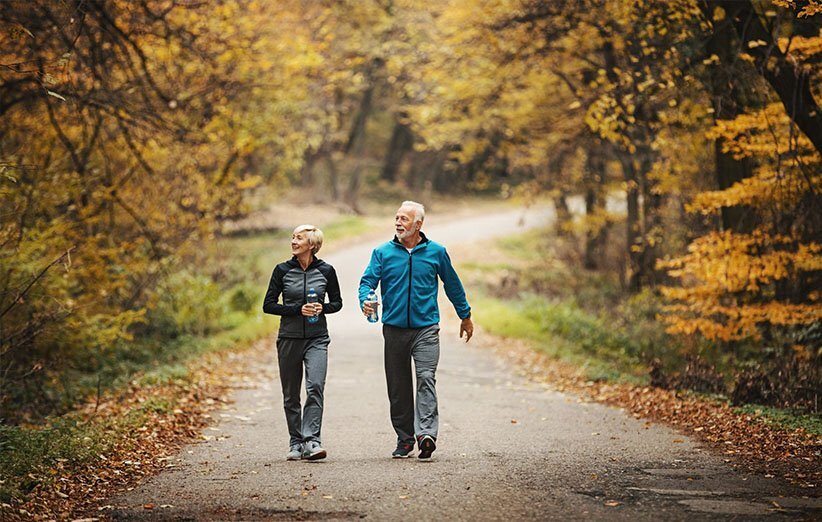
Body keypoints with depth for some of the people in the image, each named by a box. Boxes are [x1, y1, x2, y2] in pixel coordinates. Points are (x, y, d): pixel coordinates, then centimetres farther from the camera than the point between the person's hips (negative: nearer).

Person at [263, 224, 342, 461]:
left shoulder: (326, 271, 0)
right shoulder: (283, 270, 0)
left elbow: (337, 302, 12)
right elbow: (268, 305, 0)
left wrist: (322, 308, -10)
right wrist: (298, 310, -12)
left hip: (317, 339, -1)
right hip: (289, 338, 1)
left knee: (315, 386, -18)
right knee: (291, 395, 6)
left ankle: (312, 441, -20)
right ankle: (295, 443, 16)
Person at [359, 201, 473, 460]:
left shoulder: (436, 252, 5)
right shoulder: (383, 253, 5)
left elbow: (453, 285, 15)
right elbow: (368, 280, -3)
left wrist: (465, 316, 22)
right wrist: (365, 301, -25)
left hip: (426, 329, -2)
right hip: (394, 329, 2)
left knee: (426, 378, -17)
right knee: (398, 387, 6)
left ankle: (426, 433, -25)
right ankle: (404, 439, 15)